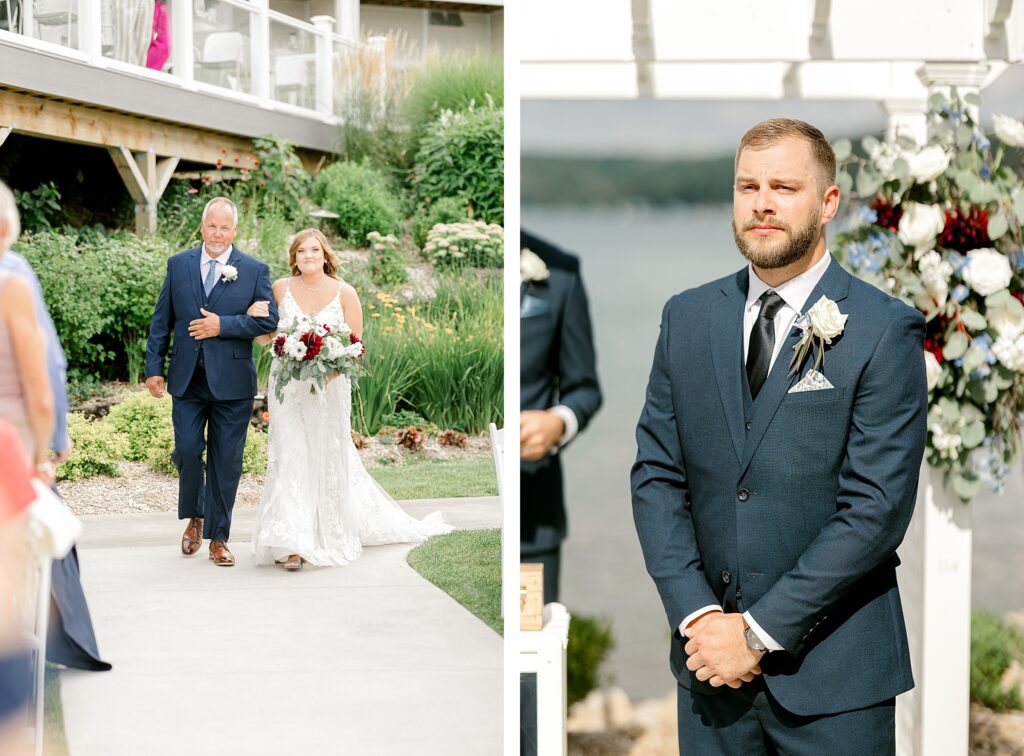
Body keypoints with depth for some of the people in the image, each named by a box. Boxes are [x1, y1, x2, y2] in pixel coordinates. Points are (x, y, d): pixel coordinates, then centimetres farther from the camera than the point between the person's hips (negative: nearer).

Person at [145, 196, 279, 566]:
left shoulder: (255, 270, 1)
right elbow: (161, 320, 8)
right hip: (187, 380, 1)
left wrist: (223, 325, -15)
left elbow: (268, 319, -5)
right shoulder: (178, 265, 7)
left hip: (232, 381, -1)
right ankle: (194, 517, 23)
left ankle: (218, 538, 14)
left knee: (226, 463, 4)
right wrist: (154, 367, 2)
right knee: (186, 451, -4)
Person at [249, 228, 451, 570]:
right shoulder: (281, 288, 1)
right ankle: (292, 544, -3)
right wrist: (257, 317, -14)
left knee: (329, 458, 8)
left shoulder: (344, 293, -3)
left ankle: (331, 536, 24)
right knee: (291, 458, -5)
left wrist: (329, 372, -18)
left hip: (330, 387, 0)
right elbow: (265, 338, 7)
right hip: (287, 386, 1)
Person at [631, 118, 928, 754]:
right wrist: (698, 616, -8)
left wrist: (759, 630, -14)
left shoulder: (885, 330, -8)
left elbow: (877, 508, -13)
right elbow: (656, 475, 4)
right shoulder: (687, 317, 6)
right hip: (710, 657, 4)